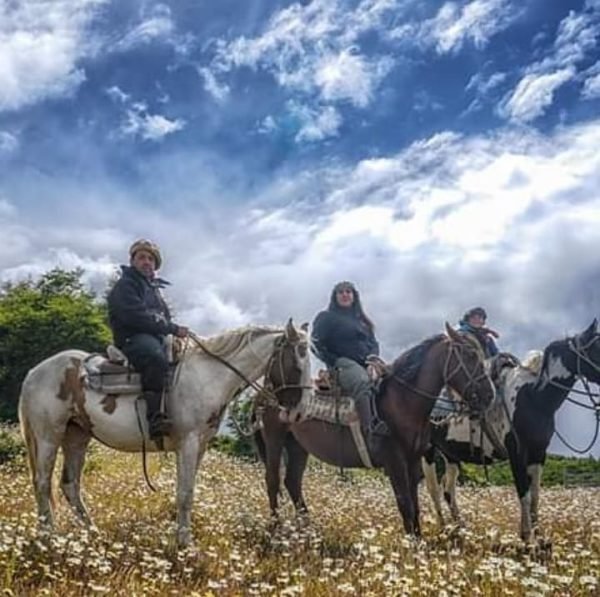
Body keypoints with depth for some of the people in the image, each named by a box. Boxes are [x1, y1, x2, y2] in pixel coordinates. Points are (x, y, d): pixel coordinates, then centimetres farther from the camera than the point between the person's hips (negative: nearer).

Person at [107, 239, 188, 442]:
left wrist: (174, 331, 7)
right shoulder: (126, 285, 0)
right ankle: (155, 418, -46)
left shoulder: (153, 288, 28)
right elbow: (136, 317, -15)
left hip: (156, 339, 9)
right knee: (156, 357, -39)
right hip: (132, 340, -9)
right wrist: (173, 329, -16)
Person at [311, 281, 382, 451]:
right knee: (362, 382, -38)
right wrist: (334, 362, -7)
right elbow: (316, 344, 2)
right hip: (343, 365, -7)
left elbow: (373, 343, 22)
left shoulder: (362, 321, 26)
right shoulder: (326, 318, 9)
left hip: (366, 365, 7)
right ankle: (369, 434, -46)